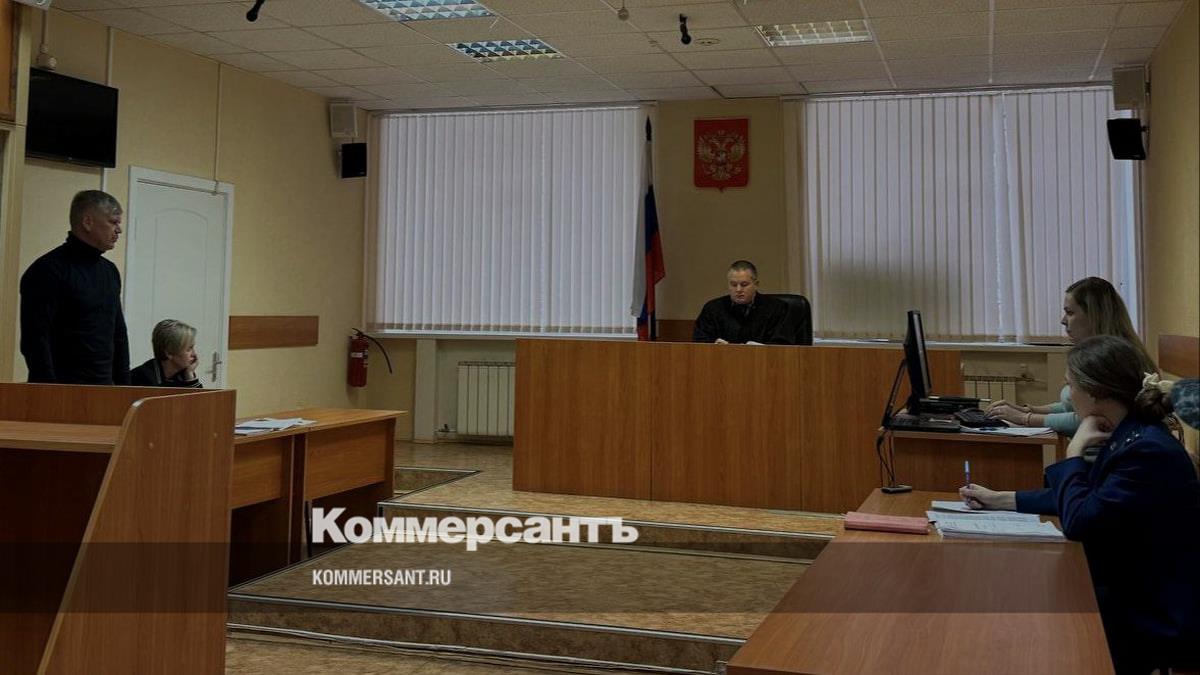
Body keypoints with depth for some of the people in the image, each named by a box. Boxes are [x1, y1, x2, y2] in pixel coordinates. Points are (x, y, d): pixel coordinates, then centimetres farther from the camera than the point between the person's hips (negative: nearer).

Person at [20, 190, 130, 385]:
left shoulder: (110, 271, 14)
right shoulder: (48, 270, -9)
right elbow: (34, 341, -15)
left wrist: (124, 385, 12)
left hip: (105, 389, 7)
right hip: (63, 391, -7)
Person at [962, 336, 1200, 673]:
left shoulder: (1148, 450, -25)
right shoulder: (1127, 436, 5)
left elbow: (1078, 521, -24)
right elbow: (1082, 501, 18)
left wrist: (1074, 450, -13)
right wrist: (1000, 499, 16)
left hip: (1157, 617, -8)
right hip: (1130, 594, 8)